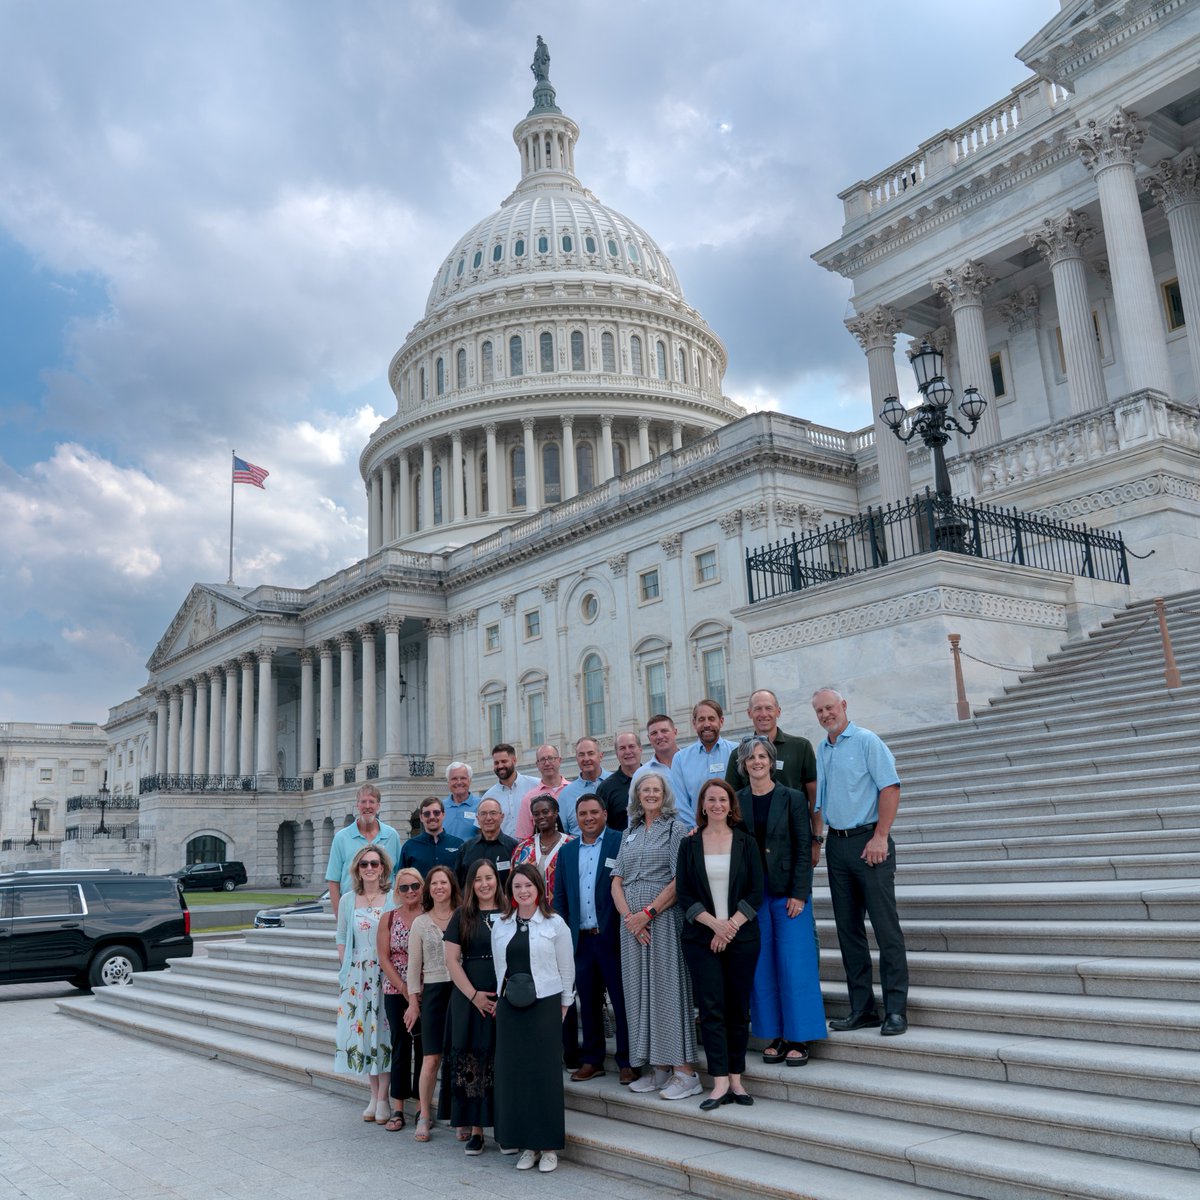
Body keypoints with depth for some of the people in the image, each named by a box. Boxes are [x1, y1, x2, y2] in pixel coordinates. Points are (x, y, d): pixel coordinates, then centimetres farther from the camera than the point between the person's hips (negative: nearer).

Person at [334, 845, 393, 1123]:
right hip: (357, 975, 3)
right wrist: (346, 969, 3)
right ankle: (374, 1095, 20)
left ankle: (383, 1097, 10)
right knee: (362, 1030, 6)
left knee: (384, 1031, 0)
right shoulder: (347, 900, 5)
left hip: (387, 973, -3)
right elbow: (341, 939, 11)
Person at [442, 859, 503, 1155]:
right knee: (471, 1064, 3)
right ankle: (475, 1130, 12)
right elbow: (452, 959, 1)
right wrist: (474, 995, -7)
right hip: (469, 1000, 1)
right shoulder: (462, 917, 5)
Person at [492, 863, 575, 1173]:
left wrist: (564, 1004, 3)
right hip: (510, 1007, 4)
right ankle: (527, 1144, 16)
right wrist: (503, 996, 10)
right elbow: (499, 967, 13)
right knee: (514, 1072, 5)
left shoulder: (555, 924, -3)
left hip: (545, 1005, -3)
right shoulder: (500, 926, 7)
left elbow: (567, 968, 2)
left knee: (545, 1072, -1)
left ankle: (549, 1146, 11)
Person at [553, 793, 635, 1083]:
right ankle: (592, 1060, 23)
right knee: (588, 1002, 12)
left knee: (623, 1001, 2)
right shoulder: (567, 851, 12)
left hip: (613, 937, -4)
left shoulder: (620, 843, -3)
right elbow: (560, 896, 14)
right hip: (581, 939, 5)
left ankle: (627, 1062, 12)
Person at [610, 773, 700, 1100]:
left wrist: (648, 913, -14)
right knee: (639, 989, 6)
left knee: (668, 986, -7)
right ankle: (659, 1069, 14)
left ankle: (684, 1071, -2)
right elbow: (616, 882, 10)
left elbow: (679, 881, -9)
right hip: (632, 923, 6)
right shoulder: (630, 834, 15)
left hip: (664, 919, -5)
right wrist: (628, 915, -6)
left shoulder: (675, 829, -1)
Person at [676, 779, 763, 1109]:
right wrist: (715, 923, -11)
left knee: (738, 1008, 4)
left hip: (741, 937, 0)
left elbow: (756, 892, 1)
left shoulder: (745, 843, 5)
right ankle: (720, 1082, -2)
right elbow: (683, 894, 1)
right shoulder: (690, 845, 5)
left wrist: (731, 925, -10)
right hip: (702, 939, 0)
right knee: (711, 1008, -5)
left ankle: (736, 1078, 12)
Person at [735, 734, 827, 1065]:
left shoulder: (792, 798, -2)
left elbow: (804, 848, -4)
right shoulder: (736, 802, 5)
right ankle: (774, 1036, 17)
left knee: (794, 965, -2)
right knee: (763, 968, 6)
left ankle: (798, 1038, 8)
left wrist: (798, 894, -9)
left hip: (788, 892, -3)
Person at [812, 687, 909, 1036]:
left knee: (885, 926, -5)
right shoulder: (821, 751, 14)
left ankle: (896, 1009, 1)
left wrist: (880, 837, -18)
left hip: (868, 841, -7)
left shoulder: (866, 741, -6)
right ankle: (862, 1009, 16)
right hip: (837, 845, 7)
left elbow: (890, 788, -12)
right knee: (848, 928, 9)